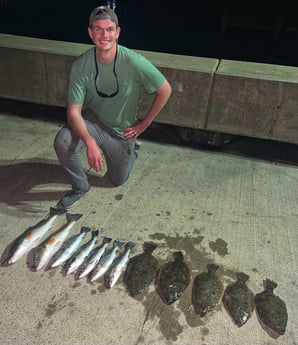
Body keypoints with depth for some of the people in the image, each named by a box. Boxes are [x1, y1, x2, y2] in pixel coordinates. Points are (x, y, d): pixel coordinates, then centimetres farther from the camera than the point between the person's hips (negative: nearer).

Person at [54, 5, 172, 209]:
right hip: (93, 121, 1)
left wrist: (144, 124, -11)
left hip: (122, 131, 0)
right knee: (63, 142, -31)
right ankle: (80, 187, -1)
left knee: (118, 180, 15)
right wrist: (90, 142, -40)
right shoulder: (81, 65, -22)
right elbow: (74, 111, -22)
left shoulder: (134, 62, -26)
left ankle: (131, 149, 47)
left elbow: (165, 91, -14)